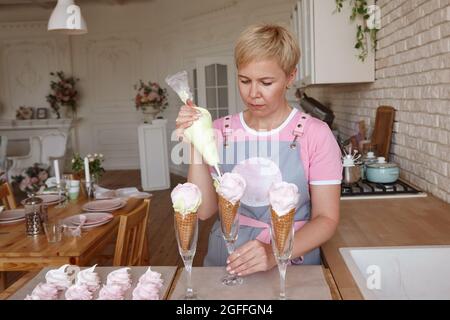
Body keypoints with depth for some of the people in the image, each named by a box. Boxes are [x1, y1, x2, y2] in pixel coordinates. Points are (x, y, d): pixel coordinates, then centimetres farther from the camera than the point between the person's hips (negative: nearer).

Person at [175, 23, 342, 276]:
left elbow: (326, 219, -6)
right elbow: (205, 211, -3)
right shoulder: (220, 131, 1)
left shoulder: (315, 134, -8)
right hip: (224, 265, 2)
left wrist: (276, 252, -21)